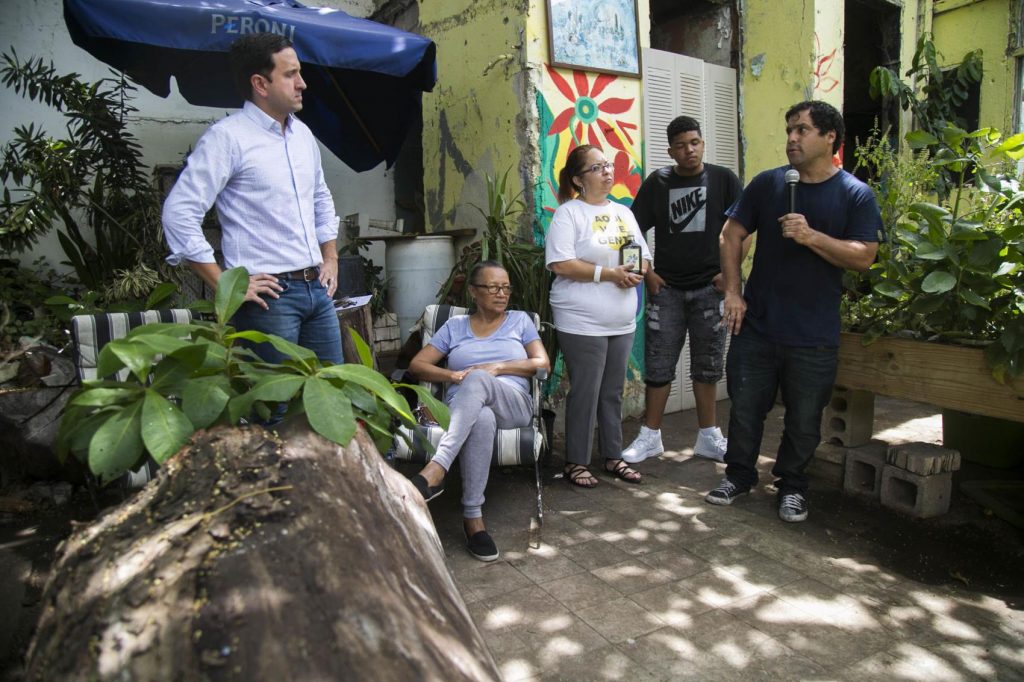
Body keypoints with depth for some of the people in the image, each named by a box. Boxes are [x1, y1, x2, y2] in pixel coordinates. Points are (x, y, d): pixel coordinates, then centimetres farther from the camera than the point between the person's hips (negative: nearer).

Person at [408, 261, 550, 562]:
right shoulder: (454, 326, 21)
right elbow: (417, 365, 13)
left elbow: (543, 364, 9)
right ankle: (473, 517, -36)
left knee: (478, 380, -37)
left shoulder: (520, 320, 21)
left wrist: (497, 368, -4)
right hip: (463, 408, 0)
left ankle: (436, 470, -47)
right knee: (482, 420, -41)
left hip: (513, 405, 0)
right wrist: (453, 375, -7)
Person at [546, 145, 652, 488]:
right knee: (585, 393, 0)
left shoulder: (623, 212, 15)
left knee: (613, 392, 14)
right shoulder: (568, 213, -7)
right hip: (582, 323, -6)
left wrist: (638, 272, -6)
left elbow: (644, 255, 18)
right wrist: (607, 273, -20)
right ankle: (576, 462, 14)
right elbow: (560, 264, -17)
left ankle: (613, 456, 27)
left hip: (621, 322, 7)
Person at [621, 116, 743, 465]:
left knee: (707, 364, 9)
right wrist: (646, 272, -2)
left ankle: (708, 436, 21)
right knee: (658, 364, 2)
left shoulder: (724, 179, 2)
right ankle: (650, 436, 14)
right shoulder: (658, 182, 4)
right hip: (666, 288, 0)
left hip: (709, 288, 0)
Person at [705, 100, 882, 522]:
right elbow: (732, 235, 6)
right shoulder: (767, 184, 4)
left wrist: (812, 237, -23)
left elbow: (864, 257, -10)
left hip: (814, 336, -1)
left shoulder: (855, 195, -2)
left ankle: (791, 486, 30)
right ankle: (739, 475, 30)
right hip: (756, 325, 2)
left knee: (804, 419, 10)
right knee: (745, 407, 10)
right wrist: (733, 292, -3)